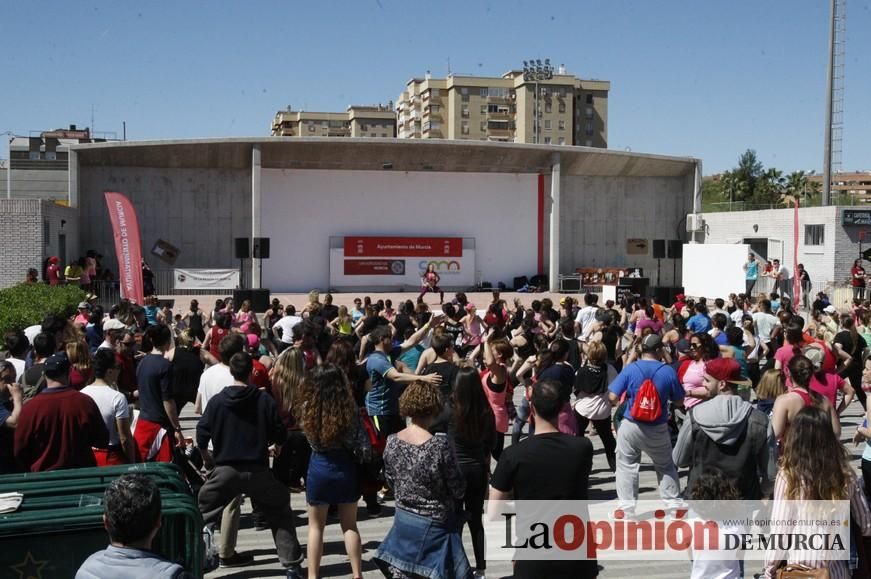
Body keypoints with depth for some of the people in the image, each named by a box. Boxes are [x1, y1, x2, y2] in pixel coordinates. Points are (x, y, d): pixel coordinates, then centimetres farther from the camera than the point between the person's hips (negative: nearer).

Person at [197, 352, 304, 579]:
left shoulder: (217, 400, -2)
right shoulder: (264, 400, -4)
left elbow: (202, 434, -2)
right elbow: (280, 434, -1)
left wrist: (206, 457, 17)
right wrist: (275, 446, 22)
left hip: (226, 470, 0)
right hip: (258, 470, 0)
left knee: (202, 515, 17)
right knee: (281, 515, 15)